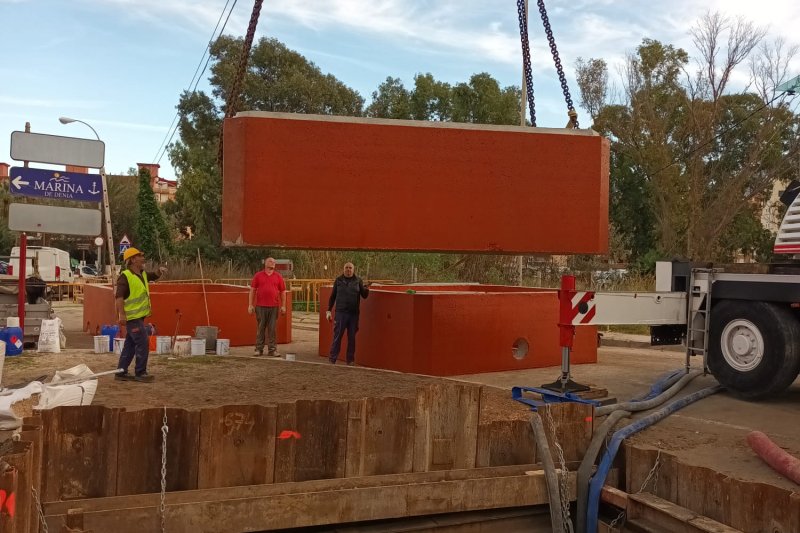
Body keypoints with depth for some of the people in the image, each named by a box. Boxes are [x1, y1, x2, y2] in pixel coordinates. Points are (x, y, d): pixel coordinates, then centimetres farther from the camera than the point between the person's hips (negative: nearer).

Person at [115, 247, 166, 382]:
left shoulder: (142, 274, 12)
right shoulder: (125, 277, -14)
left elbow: (154, 276, 29)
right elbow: (119, 296, -21)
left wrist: (160, 271, 5)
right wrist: (122, 314, -30)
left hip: (139, 316, 9)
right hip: (132, 316, -9)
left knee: (130, 345, 13)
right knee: (143, 344, -9)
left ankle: (121, 372, 20)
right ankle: (140, 373, -3)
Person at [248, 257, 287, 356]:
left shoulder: (278, 277, 8)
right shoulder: (258, 275, 6)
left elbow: (283, 292, 9)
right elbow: (252, 290, 6)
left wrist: (283, 306, 3)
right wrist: (250, 305, 0)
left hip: (274, 307, 1)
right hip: (260, 306, -1)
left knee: (273, 329, 2)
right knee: (260, 328, 4)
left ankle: (272, 350, 7)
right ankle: (259, 349, 11)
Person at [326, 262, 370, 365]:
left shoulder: (358, 280, 6)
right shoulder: (339, 280, 6)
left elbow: (364, 296, 6)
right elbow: (333, 296, 9)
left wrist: (366, 289, -16)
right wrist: (328, 310, 5)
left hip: (354, 314, 1)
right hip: (341, 312, -1)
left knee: (352, 337, 6)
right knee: (337, 336, -2)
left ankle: (350, 360, 14)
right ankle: (332, 359, 4)